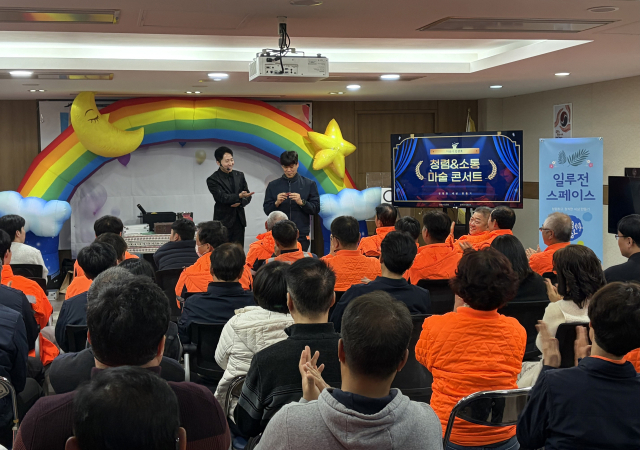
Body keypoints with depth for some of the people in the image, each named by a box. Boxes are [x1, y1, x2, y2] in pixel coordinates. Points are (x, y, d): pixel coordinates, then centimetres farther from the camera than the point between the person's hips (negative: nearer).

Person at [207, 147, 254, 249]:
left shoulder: (239, 175, 11)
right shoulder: (213, 179, -6)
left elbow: (247, 197, 14)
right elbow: (222, 197, -16)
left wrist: (240, 203, -8)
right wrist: (239, 196, -30)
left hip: (239, 220, 5)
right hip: (223, 221, -5)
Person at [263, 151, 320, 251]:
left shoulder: (309, 184, 5)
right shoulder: (273, 185, 8)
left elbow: (316, 209, 1)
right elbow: (267, 210, 7)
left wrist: (301, 202, -15)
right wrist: (277, 203, -11)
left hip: (301, 235, -1)